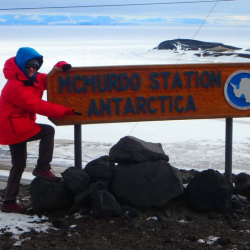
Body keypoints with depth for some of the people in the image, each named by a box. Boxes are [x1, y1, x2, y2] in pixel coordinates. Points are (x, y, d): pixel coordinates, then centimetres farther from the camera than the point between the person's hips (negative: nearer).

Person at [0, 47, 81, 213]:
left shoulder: (34, 79, 7)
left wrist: (62, 67, -13)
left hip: (18, 126, 10)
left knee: (19, 164, 13)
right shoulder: (15, 86, -22)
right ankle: (43, 168, -11)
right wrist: (66, 111, -30)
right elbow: (37, 106, -27)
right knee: (48, 131, -20)